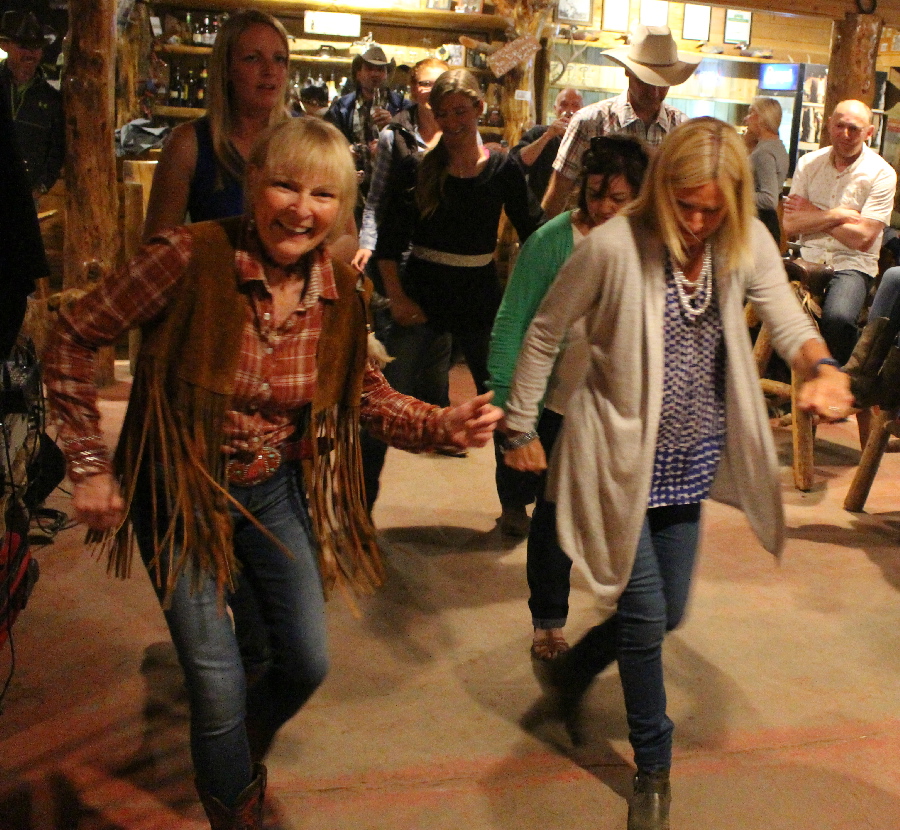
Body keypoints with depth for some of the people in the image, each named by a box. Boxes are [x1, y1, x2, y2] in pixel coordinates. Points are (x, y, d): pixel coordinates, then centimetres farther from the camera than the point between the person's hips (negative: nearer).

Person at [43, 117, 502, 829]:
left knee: (308, 663, 13)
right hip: (181, 495, -4)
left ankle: (237, 753, 48)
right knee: (218, 682, 2)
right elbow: (74, 341, -13)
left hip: (277, 490, 4)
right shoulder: (190, 256, -23)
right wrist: (90, 464, -13)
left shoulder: (343, 290, -10)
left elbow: (365, 394, 4)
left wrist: (444, 424, -14)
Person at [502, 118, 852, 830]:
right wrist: (520, 427, -4)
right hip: (619, 457, -5)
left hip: (690, 463, 6)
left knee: (667, 613, 17)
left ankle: (568, 672, 46)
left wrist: (822, 366, -38)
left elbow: (788, 319, -15)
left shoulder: (748, 244, -5)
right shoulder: (616, 245, -19)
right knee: (646, 616, 1)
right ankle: (654, 769, 25)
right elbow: (545, 331, -9)